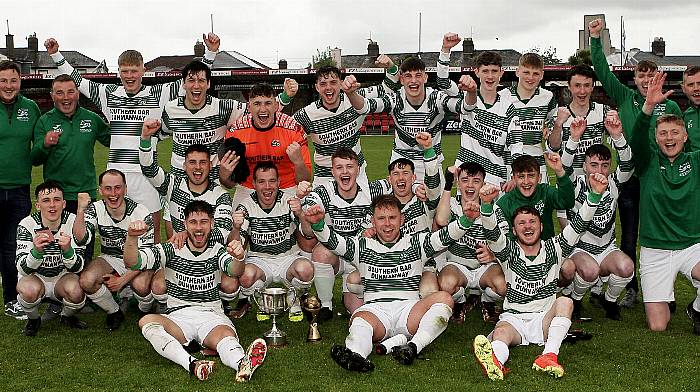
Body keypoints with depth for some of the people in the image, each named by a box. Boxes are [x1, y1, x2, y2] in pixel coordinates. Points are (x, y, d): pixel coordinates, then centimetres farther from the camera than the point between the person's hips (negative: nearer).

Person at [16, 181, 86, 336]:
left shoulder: (72, 222, -15)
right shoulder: (27, 225, -17)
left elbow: (77, 268, -16)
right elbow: (23, 269, -22)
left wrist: (67, 249, -38)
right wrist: (37, 251, -42)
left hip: (62, 277, 1)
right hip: (35, 278, -1)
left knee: (76, 290, -31)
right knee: (29, 289, -34)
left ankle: (67, 316, 4)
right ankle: (33, 319, 0)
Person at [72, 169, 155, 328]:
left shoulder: (141, 214, -18)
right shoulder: (95, 209, -9)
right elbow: (81, 239, -24)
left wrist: (123, 279, -21)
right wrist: (81, 210, -36)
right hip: (110, 260, 3)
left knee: (140, 285, -36)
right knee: (86, 280, -27)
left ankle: (146, 312, 3)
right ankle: (114, 312, 3)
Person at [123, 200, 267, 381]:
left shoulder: (218, 250, 8)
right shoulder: (171, 250, 7)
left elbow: (234, 271, -16)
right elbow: (132, 262, -4)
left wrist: (239, 258, -42)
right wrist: (132, 237, -27)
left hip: (212, 315, 0)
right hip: (178, 316, 1)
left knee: (226, 335, -34)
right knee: (147, 321, -31)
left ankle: (242, 364, -68)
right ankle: (193, 364, -53)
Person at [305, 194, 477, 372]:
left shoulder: (416, 243, 21)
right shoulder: (362, 246, 21)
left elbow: (446, 235, 7)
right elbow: (332, 240, 8)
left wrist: (466, 220, -14)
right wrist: (317, 224, -14)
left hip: (409, 308, 1)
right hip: (374, 309, -1)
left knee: (444, 298, -27)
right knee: (360, 319, -36)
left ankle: (414, 346, -43)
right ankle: (356, 355, -67)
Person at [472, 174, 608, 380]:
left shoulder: (553, 249, 11)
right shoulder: (508, 251, 7)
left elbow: (579, 224, 0)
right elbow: (492, 232, -14)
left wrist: (595, 194, -17)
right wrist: (486, 204, -35)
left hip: (545, 319, 2)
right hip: (513, 318, -1)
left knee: (565, 302, -28)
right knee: (501, 332, -34)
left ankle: (549, 356, -47)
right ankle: (495, 361, -70)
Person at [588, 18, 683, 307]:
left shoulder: (671, 107, 5)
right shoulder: (624, 97, 5)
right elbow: (603, 73, 0)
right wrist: (596, 39, -7)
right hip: (629, 177, 0)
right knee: (628, 237, 6)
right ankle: (631, 289, 18)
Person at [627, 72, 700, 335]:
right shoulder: (650, 161, 1)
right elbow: (637, 141, -20)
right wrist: (649, 106, -37)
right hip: (655, 251, -1)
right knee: (657, 326, -7)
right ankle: (663, 299, 30)